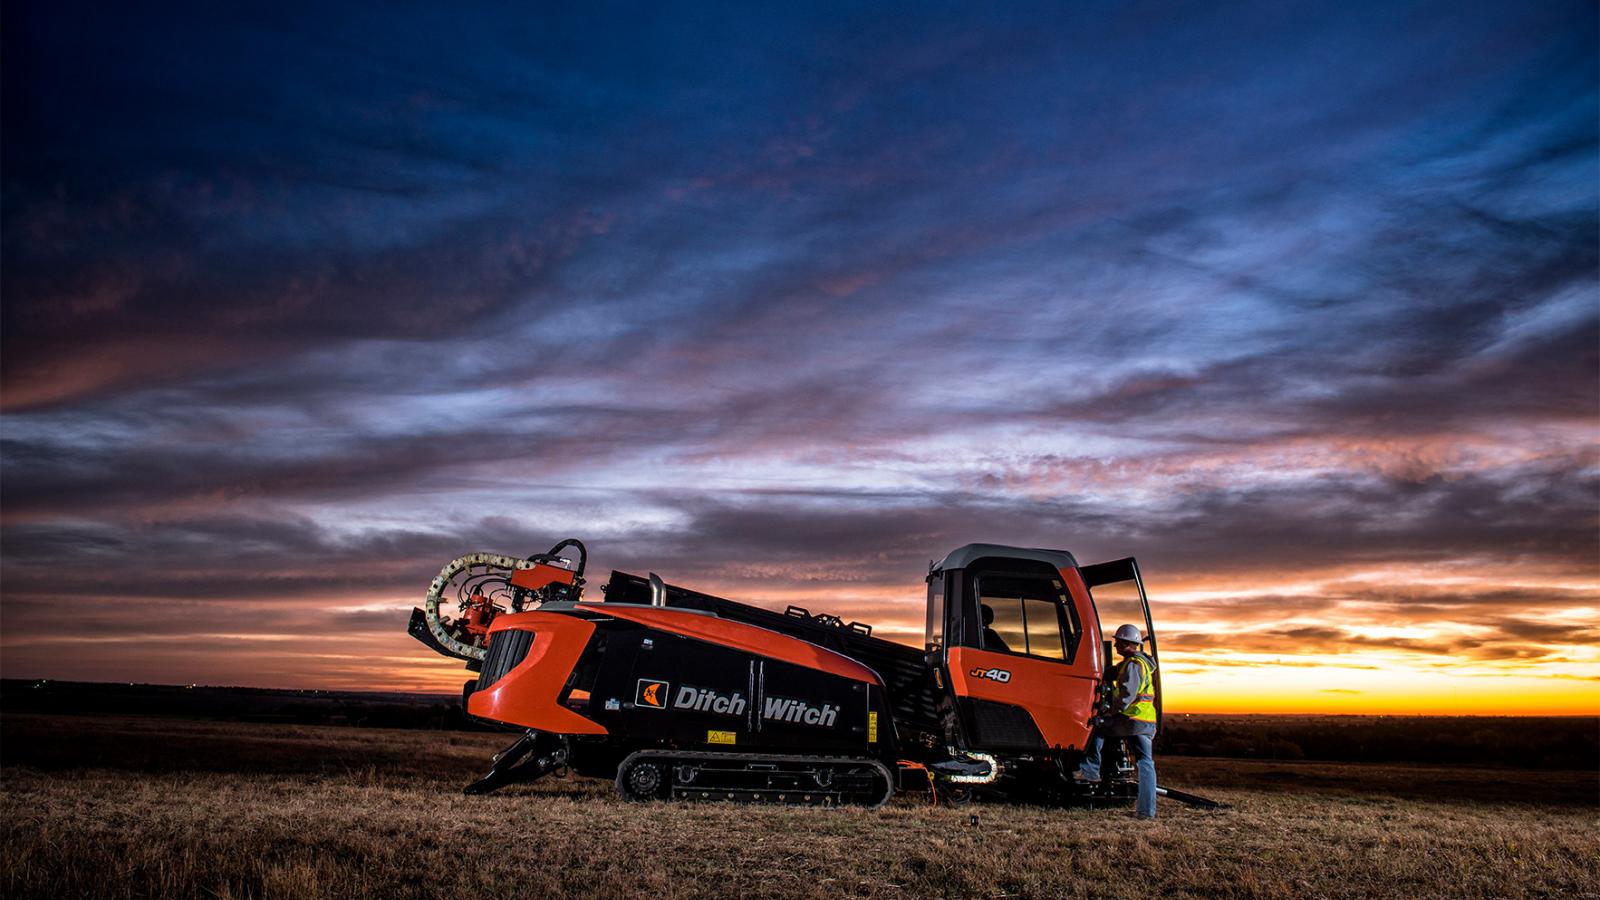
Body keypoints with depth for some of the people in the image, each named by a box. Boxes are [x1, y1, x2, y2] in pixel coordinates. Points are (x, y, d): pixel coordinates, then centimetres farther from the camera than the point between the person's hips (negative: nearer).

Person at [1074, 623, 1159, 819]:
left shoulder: (1133, 664, -12)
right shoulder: (1143, 662, 21)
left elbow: (1127, 694, -23)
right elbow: (1112, 674, 29)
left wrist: (1112, 711, -17)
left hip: (1133, 720, -9)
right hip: (1149, 724, 9)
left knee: (1098, 727, 6)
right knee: (1145, 763, 7)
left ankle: (1090, 769, 6)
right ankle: (1147, 809, 6)